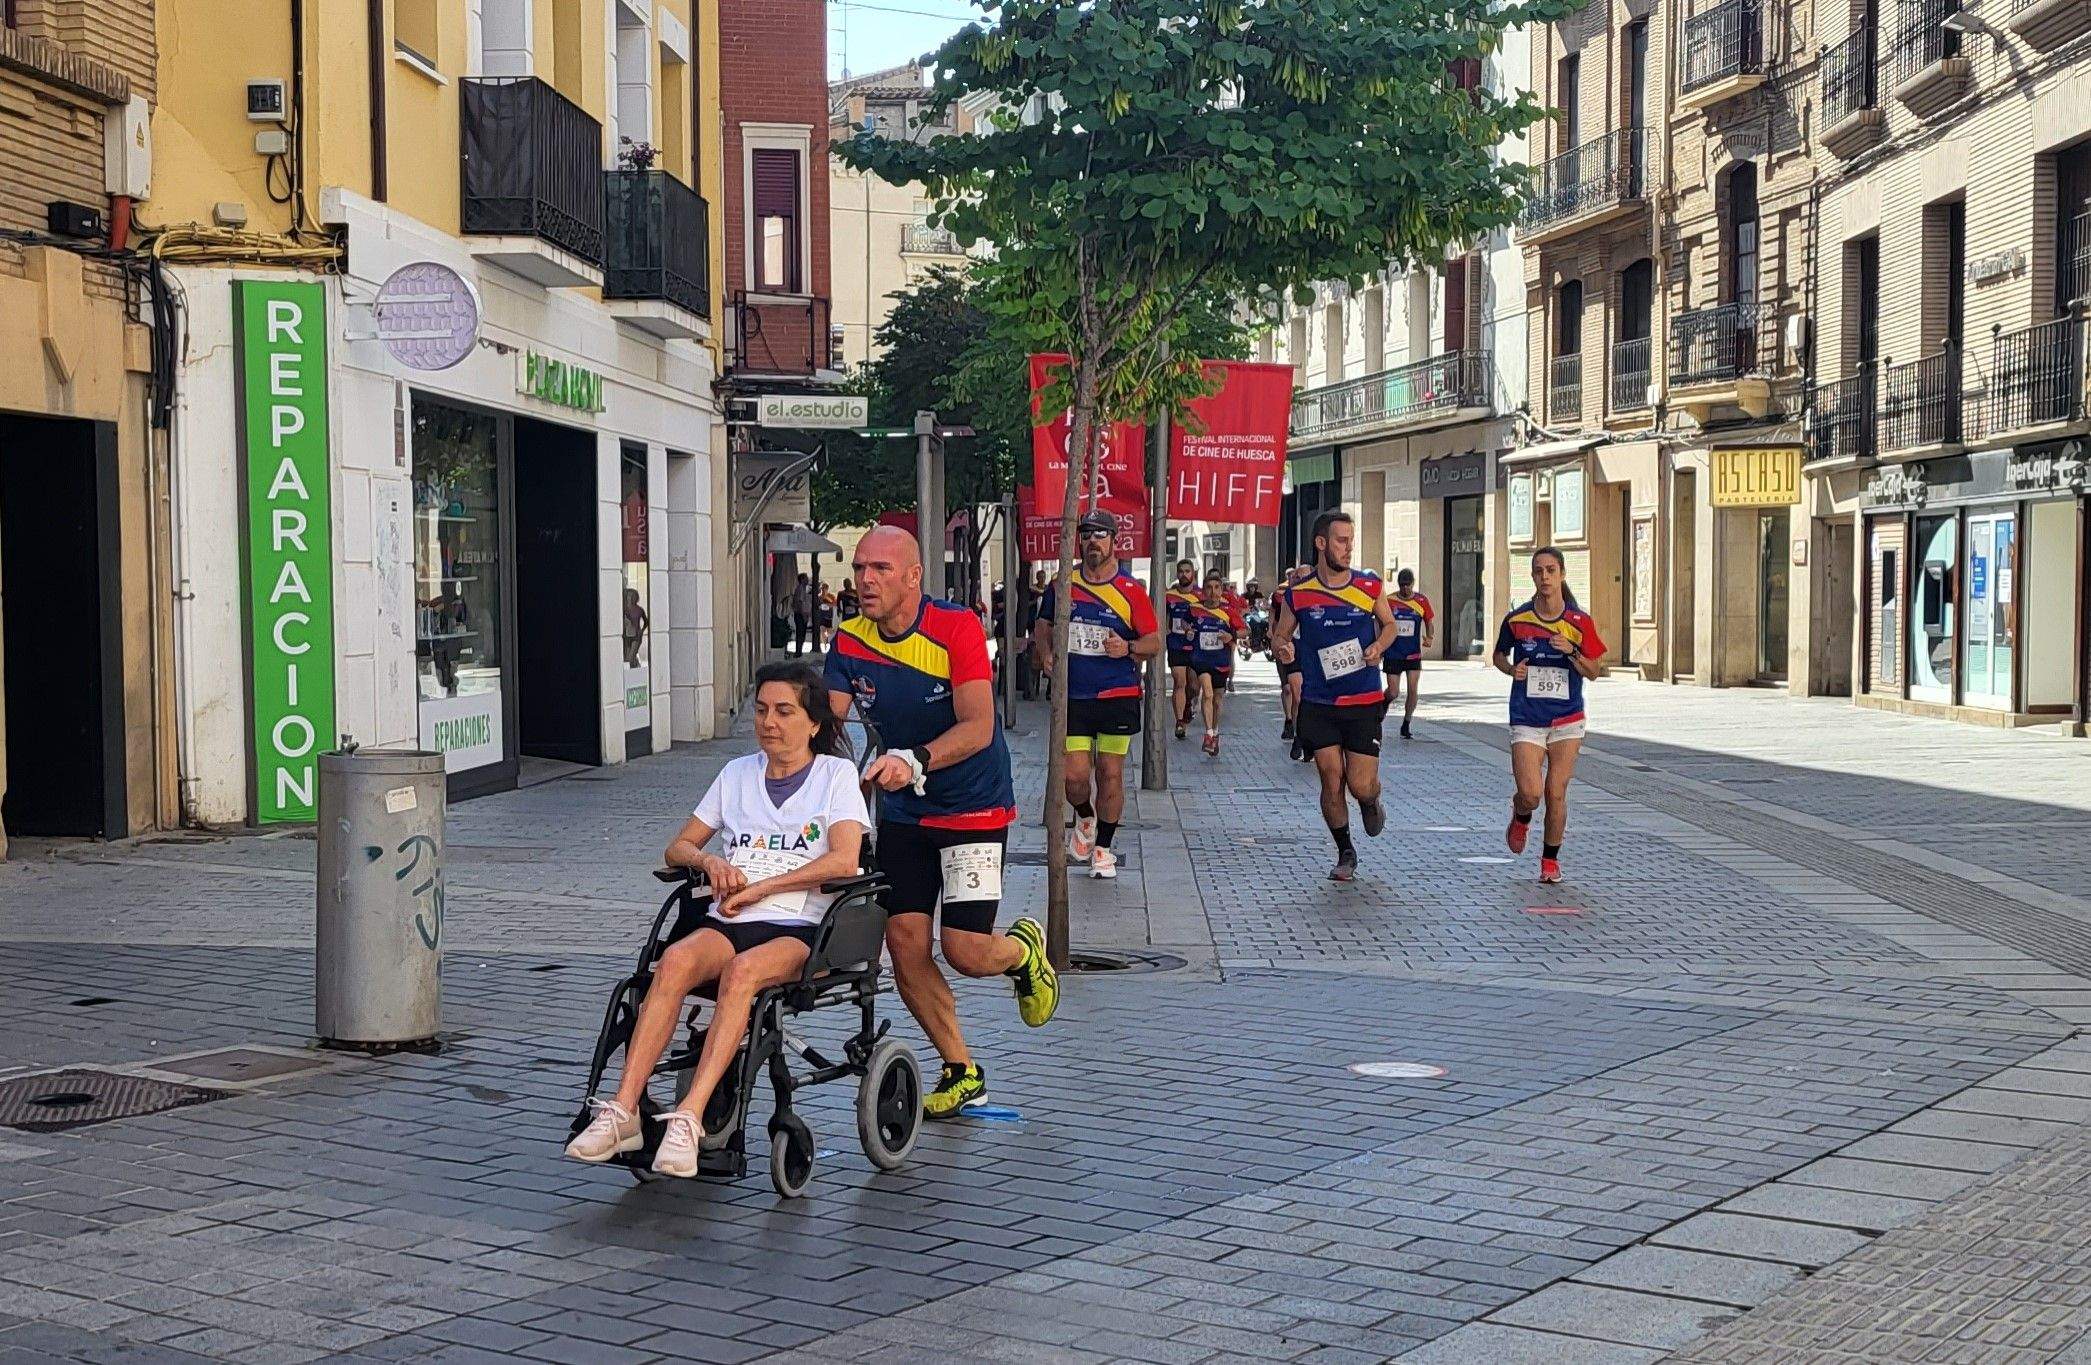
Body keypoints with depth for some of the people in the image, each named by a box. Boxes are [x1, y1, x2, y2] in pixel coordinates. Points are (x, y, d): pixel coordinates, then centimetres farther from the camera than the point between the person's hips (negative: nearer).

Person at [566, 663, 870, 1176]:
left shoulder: (836, 774, 8)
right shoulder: (737, 774, 21)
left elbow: (844, 860, -7)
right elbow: (677, 848, 22)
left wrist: (759, 888, -11)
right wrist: (710, 861, -3)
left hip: (799, 928, -4)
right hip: (730, 921, 4)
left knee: (742, 970, -37)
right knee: (676, 959, -30)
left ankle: (689, 1117, -45)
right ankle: (623, 1110, -38)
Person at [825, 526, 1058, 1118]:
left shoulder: (957, 627, -19)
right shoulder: (851, 641, -3)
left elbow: (978, 727, -28)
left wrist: (915, 760, -45)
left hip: (974, 807, -5)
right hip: (904, 811, 5)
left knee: (965, 951, -12)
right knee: (904, 942, -3)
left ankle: (1024, 949, 26)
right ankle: (961, 1072, 15)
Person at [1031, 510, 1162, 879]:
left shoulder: (1131, 590, -2)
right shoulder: (1062, 585, 5)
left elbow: (1154, 641, 1)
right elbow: (1043, 626, 19)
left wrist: (1128, 649, -19)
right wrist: (1046, 652, -1)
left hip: (1118, 696, -1)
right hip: (1073, 696, 1)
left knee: (1110, 773, 2)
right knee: (1074, 774, -5)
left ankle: (1102, 849, 17)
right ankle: (1085, 818, 29)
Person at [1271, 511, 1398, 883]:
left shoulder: (1369, 586, -1)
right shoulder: (1297, 594, -2)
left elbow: (1389, 624, 14)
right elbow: (1281, 634, 11)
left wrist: (1379, 646, -6)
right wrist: (1284, 647, -13)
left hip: (1364, 702, 0)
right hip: (1318, 704, 0)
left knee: (1361, 786, -4)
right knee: (1331, 782, 0)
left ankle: (1370, 804, 35)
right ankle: (1345, 853, 20)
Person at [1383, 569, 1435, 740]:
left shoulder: (1421, 601, -1)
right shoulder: (1389, 601, -4)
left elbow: (1430, 623, 8)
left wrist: (1429, 638, -12)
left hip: (1414, 655, 1)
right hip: (1392, 655, -1)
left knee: (1412, 690, -5)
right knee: (1393, 693, -3)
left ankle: (1406, 726, 10)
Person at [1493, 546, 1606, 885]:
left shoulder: (1580, 622, -4)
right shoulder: (1516, 620, -4)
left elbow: (1594, 671, 2)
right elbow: (1499, 654, 14)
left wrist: (1572, 651, -16)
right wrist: (1511, 669, -8)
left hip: (1566, 720, 1)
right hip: (1526, 720, -1)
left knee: (1556, 794, 0)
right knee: (1530, 794, -13)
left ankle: (1550, 860, 20)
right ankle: (1520, 817, 25)